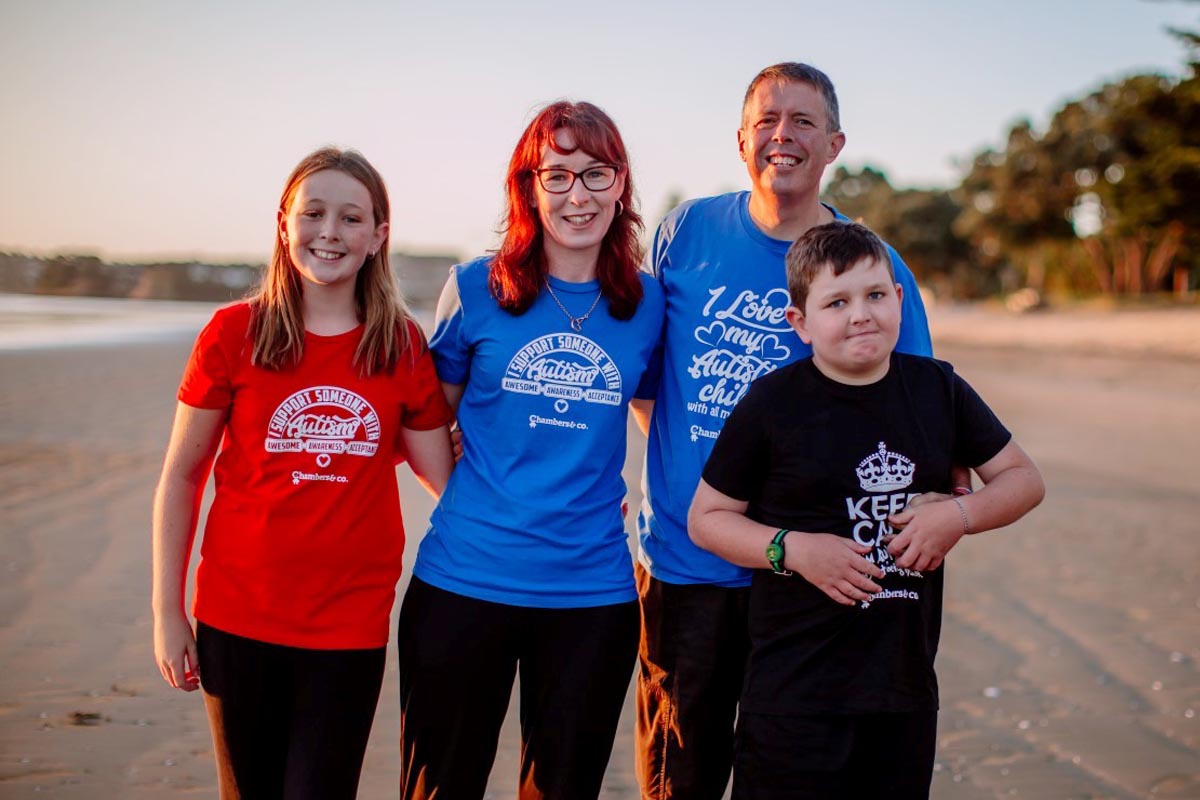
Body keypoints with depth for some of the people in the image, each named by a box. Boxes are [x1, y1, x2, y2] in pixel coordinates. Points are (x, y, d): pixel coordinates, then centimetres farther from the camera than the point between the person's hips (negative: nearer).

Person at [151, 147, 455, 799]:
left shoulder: (402, 347, 1)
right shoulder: (233, 333, -2)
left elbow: (446, 476, 4)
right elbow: (180, 477, 2)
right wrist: (166, 610, 0)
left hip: (350, 626, 0)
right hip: (238, 618, 0)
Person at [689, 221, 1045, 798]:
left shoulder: (937, 389, 4)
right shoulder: (773, 403, -7)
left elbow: (1023, 479, 12)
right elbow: (706, 518, -1)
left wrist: (958, 515, -7)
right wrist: (792, 548, -17)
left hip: (907, 683, 4)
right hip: (796, 687, -4)